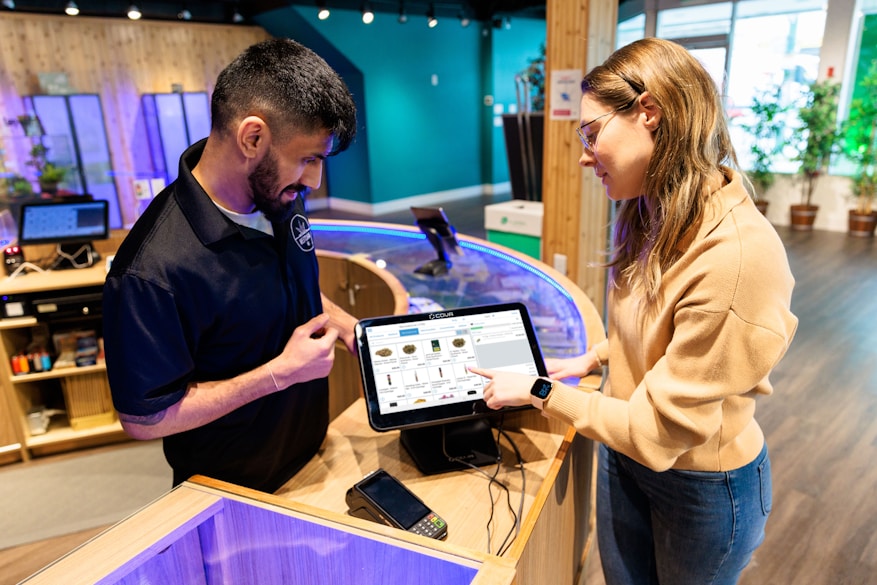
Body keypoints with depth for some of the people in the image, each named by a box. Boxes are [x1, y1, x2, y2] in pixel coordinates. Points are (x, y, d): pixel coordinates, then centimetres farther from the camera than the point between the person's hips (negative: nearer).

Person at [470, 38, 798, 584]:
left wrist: (539, 391, -19)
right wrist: (595, 357, 2)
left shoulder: (738, 254, -33)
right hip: (624, 458, 6)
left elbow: (659, 428, -27)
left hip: (704, 487, -6)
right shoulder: (652, 217, -7)